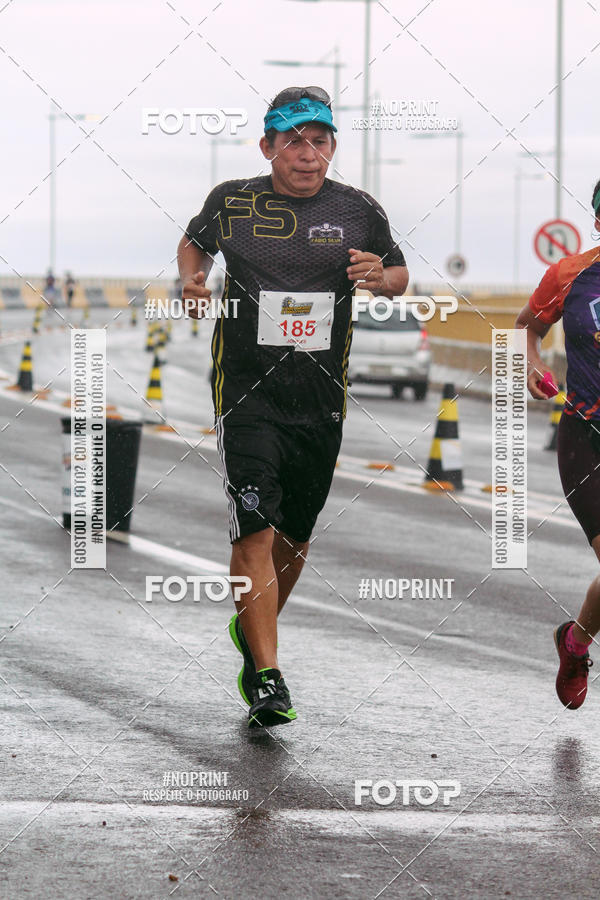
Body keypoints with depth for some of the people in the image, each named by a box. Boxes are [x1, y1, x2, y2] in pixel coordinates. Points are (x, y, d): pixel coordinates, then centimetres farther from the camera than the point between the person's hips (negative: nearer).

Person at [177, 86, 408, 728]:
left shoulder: (358, 211, 3)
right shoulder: (231, 202, 0)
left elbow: (400, 275, 16)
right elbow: (193, 244, 20)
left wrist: (381, 278, -7)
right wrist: (193, 279, -1)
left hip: (322, 397, 3)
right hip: (247, 389, -3)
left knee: (295, 535, 14)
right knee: (256, 529, -16)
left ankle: (252, 633, 41)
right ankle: (266, 679, -18)